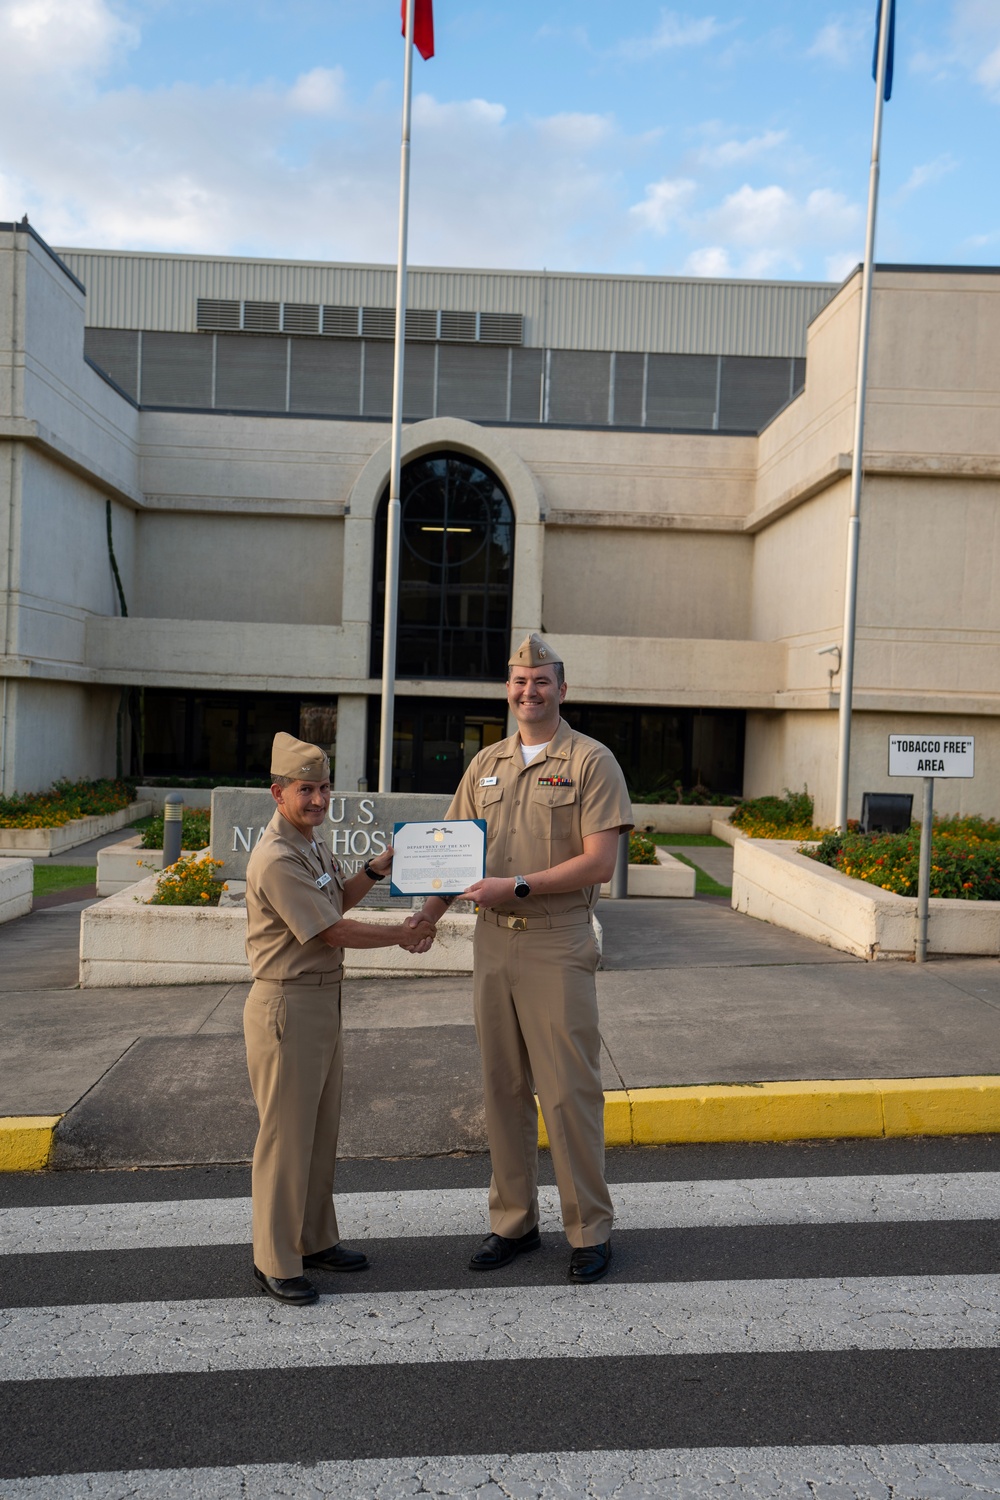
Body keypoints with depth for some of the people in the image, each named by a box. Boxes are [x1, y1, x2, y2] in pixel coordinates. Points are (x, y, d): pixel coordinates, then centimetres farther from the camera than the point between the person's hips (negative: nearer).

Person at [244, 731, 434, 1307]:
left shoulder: (314, 843, 9)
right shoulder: (277, 859, -22)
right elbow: (333, 931, -20)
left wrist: (377, 869, 6)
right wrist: (403, 935, -9)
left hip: (324, 999, 10)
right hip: (287, 1005, -10)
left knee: (321, 1129, 19)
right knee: (286, 1136, 2)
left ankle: (315, 1240, 34)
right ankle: (275, 1264, 17)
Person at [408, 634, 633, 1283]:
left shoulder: (591, 761, -4)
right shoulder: (487, 763, 13)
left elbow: (600, 862, -11)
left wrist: (518, 886, -16)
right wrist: (431, 909, -1)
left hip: (559, 945, -5)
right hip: (493, 942, 5)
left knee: (570, 1091, 1)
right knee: (504, 1088, 13)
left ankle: (591, 1230, 18)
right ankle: (514, 1222, 27)